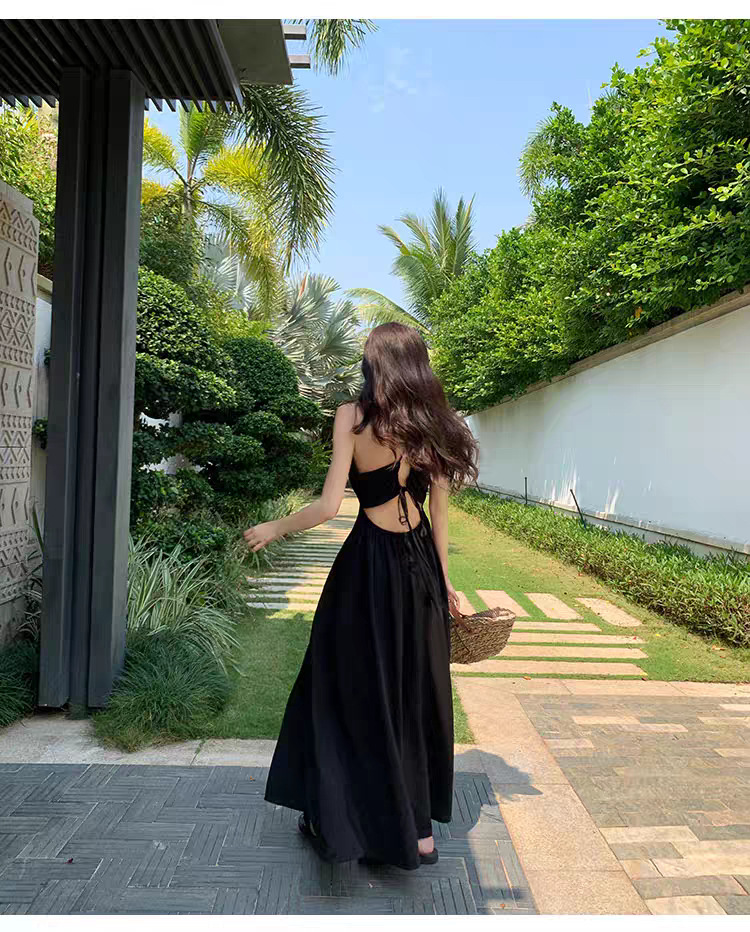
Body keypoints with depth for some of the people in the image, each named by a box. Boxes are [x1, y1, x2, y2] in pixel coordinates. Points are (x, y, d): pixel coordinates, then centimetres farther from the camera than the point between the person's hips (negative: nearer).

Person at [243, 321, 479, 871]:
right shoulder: (434, 425, 3)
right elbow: (440, 512, 5)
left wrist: (273, 529, 2)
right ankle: (419, 826, 31)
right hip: (421, 565, 5)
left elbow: (329, 506, -15)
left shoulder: (354, 417, -11)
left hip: (370, 566, -5)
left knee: (356, 692, 12)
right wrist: (443, 581, 13)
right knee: (416, 691, 17)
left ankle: (340, 824, 28)